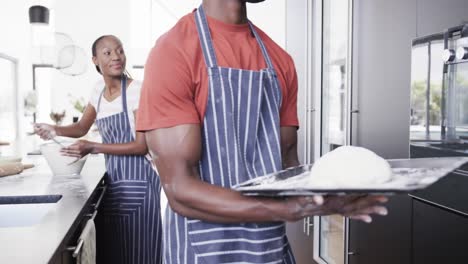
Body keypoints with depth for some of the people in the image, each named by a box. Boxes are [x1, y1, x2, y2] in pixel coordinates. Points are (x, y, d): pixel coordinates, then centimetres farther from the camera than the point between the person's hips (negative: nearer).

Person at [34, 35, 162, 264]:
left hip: (137, 183, -6)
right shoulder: (99, 91, 9)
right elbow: (82, 128, 21)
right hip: (113, 182, 6)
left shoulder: (137, 90, -11)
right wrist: (55, 130, 1)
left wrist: (93, 148, -20)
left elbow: (142, 146, -15)